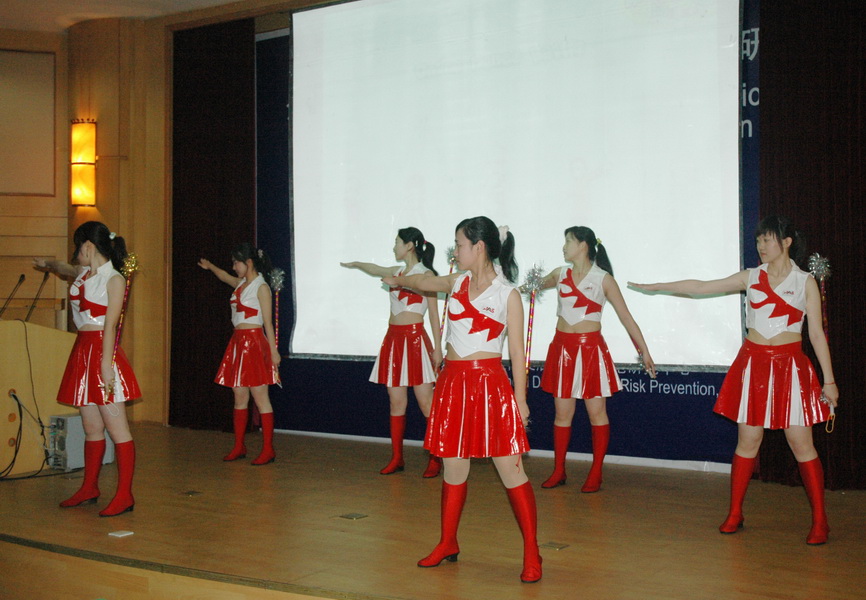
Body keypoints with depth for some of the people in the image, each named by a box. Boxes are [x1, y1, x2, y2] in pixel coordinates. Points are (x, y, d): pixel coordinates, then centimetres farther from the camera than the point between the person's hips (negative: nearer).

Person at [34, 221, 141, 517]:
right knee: (91, 429, 14)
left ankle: (125, 495, -6)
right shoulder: (83, 274, 14)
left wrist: (106, 365, -22)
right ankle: (89, 489, 23)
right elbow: (64, 268, 40)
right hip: (82, 351, 8)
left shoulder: (114, 279, -9)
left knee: (116, 428, -7)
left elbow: (110, 325, -17)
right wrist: (47, 264, 59)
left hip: (102, 353, -8)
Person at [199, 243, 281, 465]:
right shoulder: (240, 284, 13)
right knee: (240, 397, 10)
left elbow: (268, 322, -12)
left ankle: (268, 449, -2)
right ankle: (239, 447, 17)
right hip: (238, 342, 8)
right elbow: (225, 277, 40)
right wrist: (210, 267, 37)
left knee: (260, 398, -6)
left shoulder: (261, 287, -9)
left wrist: (273, 351, -14)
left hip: (254, 343, -8)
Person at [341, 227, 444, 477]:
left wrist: (437, 348, -12)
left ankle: (436, 459, 0)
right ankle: (396, 458, 11)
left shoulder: (426, 274, -5)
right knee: (396, 402, 6)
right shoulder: (397, 272, 15)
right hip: (393, 339, 7)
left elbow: (434, 313, -6)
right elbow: (375, 269, 37)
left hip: (415, 339, -7)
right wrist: (356, 264, 55)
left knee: (426, 402, -7)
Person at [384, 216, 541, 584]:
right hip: (453, 382, 5)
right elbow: (422, 282, 33)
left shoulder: (507, 293, -5)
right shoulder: (457, 283, 10)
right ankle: (447, 544, 27)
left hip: (490, 384, -5)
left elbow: (517, 350, -6)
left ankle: (531, 554, 4)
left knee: (510, 470, -4)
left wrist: (520, 399, -9)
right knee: (453, 468, 13)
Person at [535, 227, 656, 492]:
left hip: (590, 348, -3)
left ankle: (596, 474, 11)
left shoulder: (603, 279, -4)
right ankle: (558, 471, 17)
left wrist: (644, 351, -3)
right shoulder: (560, 274, 7)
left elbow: (626, 317, -2)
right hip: (562, 347, 4)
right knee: (562, 412, 7)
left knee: (596, 412, 2)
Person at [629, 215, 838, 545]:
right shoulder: (750, 278, 7)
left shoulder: (805, 282, 1)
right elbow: (701, 287, 11)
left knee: (802, 444, -3)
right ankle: (735, 514, 16)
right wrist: (655, 287, 11)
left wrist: (829, 380, -2)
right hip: (753, 364, 2)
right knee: (747, 441, 6)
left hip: (790, 366, -2)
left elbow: (817, 334, 1)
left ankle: (819, 521, 6)